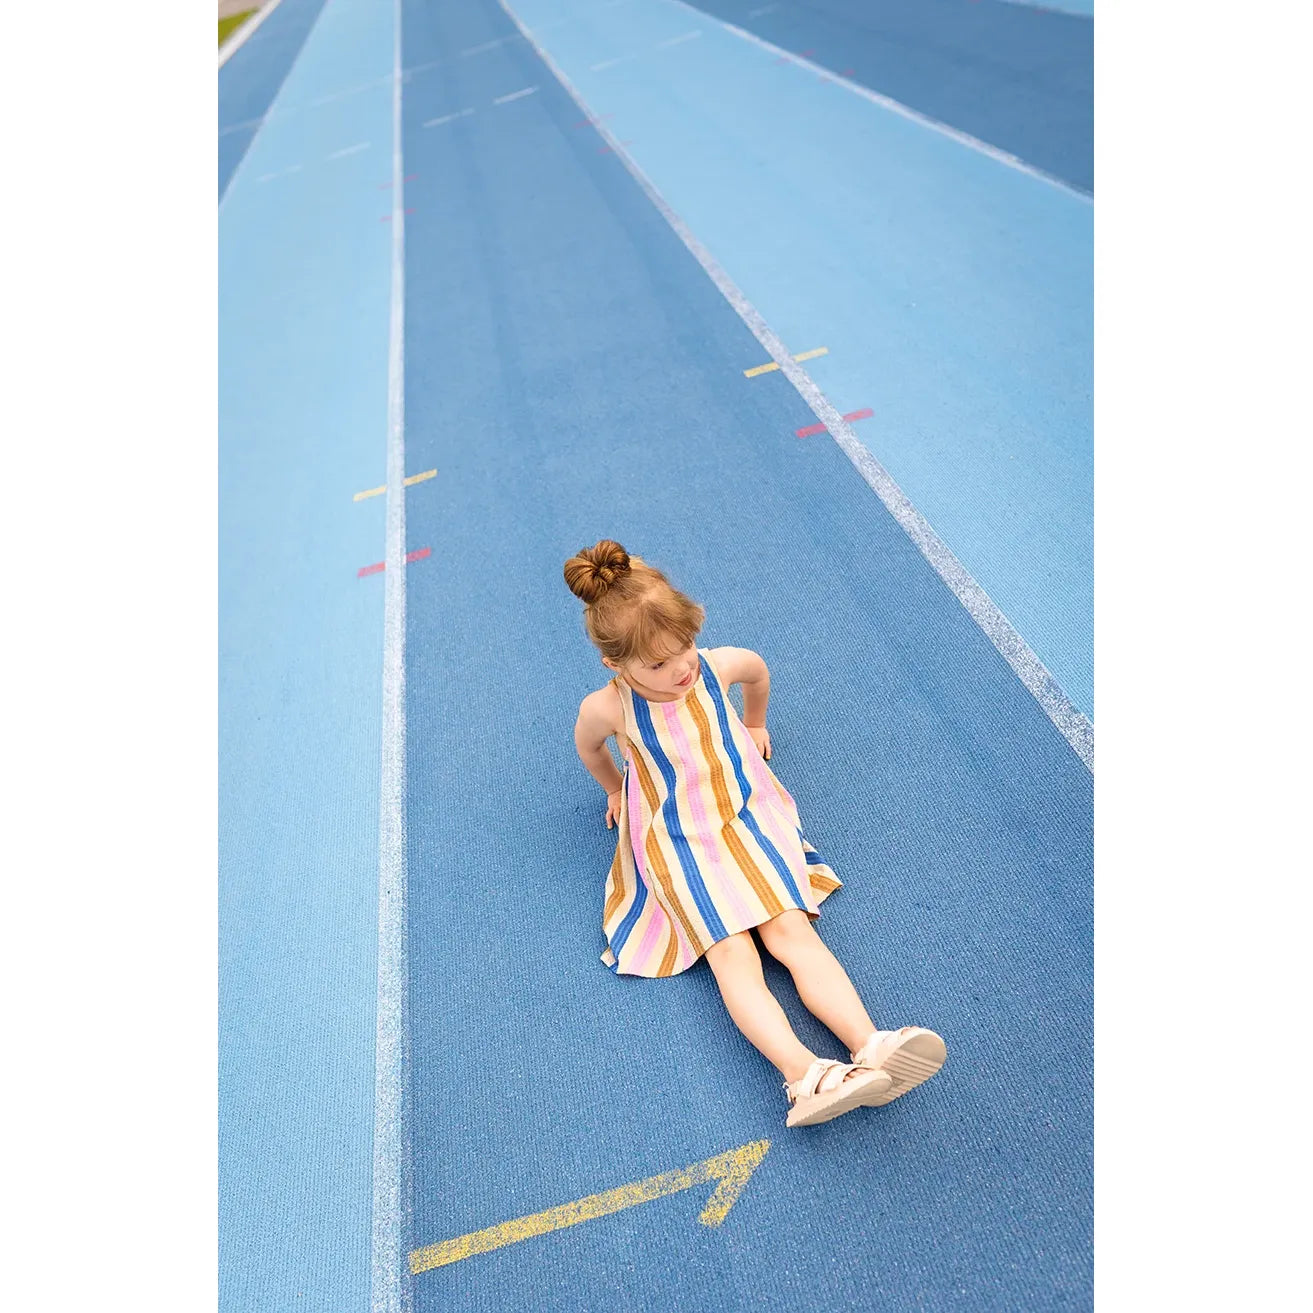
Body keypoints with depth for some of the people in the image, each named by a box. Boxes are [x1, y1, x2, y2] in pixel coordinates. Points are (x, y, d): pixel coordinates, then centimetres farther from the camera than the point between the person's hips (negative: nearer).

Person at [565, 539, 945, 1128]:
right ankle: (803, 1074, -35)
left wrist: (755, 725, 35)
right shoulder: (607, 707, -13)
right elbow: (589, 747, 14)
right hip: (677, 843, -1)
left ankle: (870, 1049, -29)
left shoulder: (718, 665, -7)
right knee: (730, 952, -22)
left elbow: (759, 671, 20)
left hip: (748, 816, 2)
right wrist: (615, 789, 28)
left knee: (791, 929, -18)